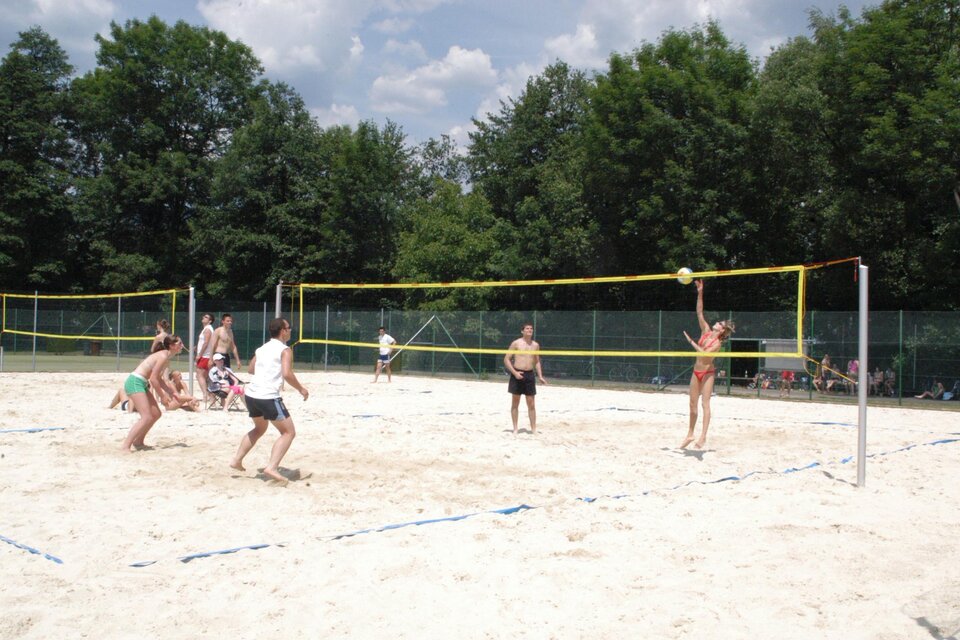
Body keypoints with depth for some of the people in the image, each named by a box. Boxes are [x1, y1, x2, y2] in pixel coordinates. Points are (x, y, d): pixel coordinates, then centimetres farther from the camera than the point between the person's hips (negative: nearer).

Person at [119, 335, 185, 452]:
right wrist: (162, 395, -10)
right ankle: (125, 446, -18)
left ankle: (138, 442, 24)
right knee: (147, 417, -17)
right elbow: (153, 379, -19)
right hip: (135, 382, -10)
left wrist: (171, 392, 16)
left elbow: (159, 379, 23)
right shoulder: (163, 357, -16)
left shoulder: (166, 357, 15)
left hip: (142, 383, 10)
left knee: (156, 414, 13)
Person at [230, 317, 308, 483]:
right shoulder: (285, 350, -5)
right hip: (268, 397, -8)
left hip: (251, 394, 8)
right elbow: (287, 374, -18)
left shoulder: (262, 349, 17)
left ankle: (237, 460, 30)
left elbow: (250, 369, 29)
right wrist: (301, 389, -5)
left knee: (259, 428, 31)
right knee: (289, 432, 1)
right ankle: (272, 467, -13)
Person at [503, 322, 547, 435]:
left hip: (530, 375, 3)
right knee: (515, 403, 4)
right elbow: (506, 359, -4)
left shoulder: (535, 345, 8)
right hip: (517, 375, -3)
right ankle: (515, 429, 11)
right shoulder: (516, 343, -4)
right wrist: (514, 372, -14)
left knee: (531, 404, 3)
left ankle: (533, 429, 8)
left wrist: (540, 376, 7)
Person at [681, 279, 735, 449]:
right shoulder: (706, 331, 4)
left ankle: (703, 437, -16)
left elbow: (705, 354, -26)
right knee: (692, 403, 9)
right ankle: (690, 434, 18)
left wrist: (691, 341, -23)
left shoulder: (718, 343, -12)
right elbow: (699, 312, 0)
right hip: (696, 371, 7)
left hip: (707, 373, -7)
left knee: (705, 403, -12)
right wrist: (700, 293, -7)